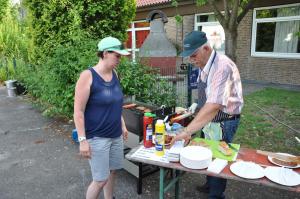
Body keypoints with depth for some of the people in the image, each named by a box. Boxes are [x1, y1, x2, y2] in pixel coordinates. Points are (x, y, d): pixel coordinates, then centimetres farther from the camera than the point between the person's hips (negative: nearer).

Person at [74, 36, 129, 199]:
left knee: (112, 171, 17)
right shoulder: (87, 76, -16)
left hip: (116, 135, 7)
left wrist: (122, 125, 16)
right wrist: (82, 140, -18)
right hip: (97, 137, -6)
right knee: (101, 179, 1)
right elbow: (78, 111, -16)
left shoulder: (114, 74, 4)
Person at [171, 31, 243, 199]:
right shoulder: (205, 66, -1)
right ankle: (210, 184, 45)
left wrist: (187, 131, -39)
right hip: (210, 118, 8)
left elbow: (214, 106, -37)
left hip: (224, 122, -8)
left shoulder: (222, 66, -29)